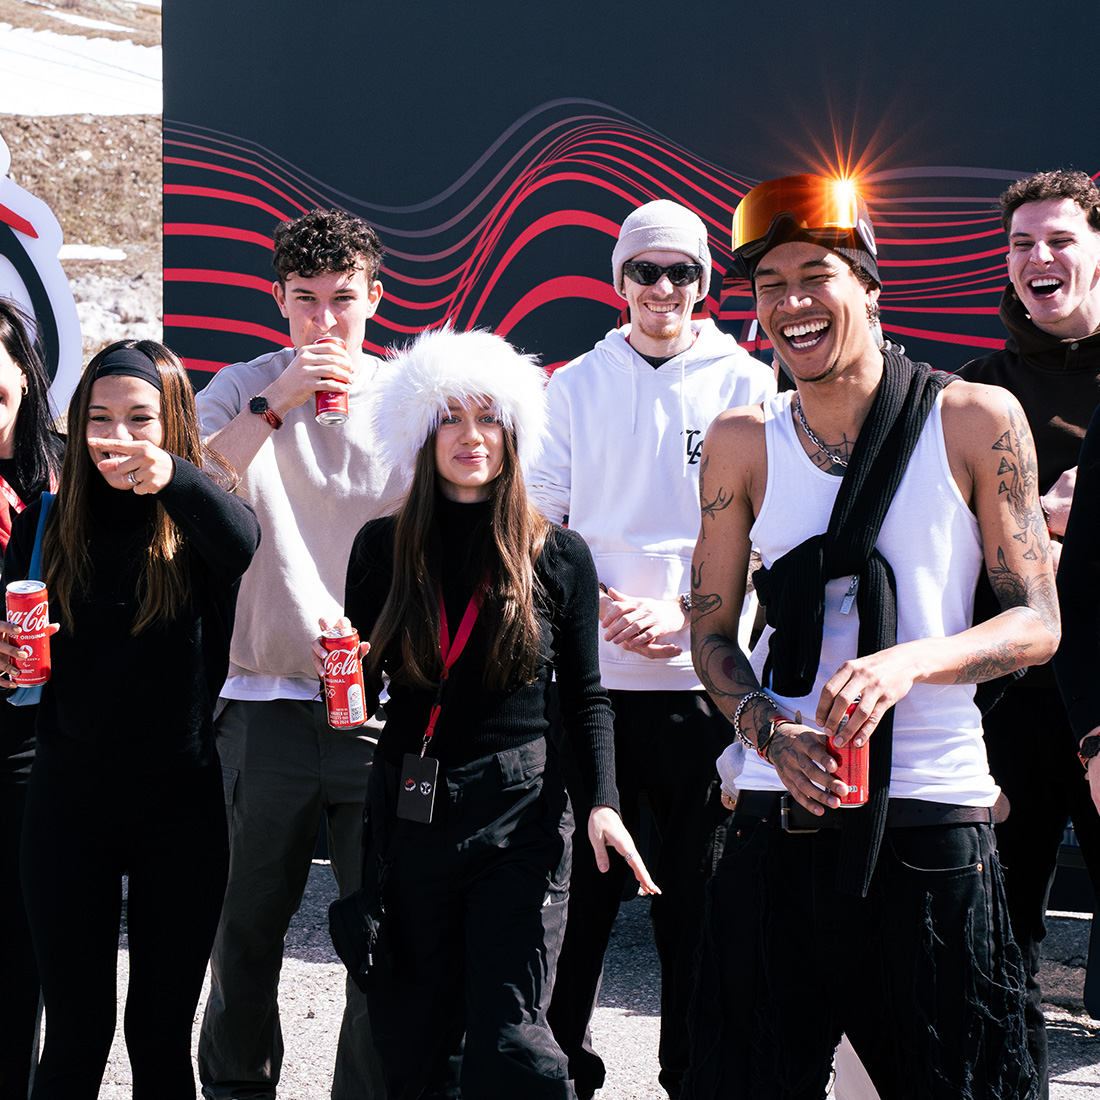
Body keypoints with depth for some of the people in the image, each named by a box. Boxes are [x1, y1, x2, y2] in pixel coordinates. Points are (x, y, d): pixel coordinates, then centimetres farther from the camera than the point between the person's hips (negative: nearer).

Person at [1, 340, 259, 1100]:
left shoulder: (200, 519, -4)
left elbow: (245, 543, -29)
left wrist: (175, 477, -49)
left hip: (181, 801, -1)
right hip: (70, 795, 1)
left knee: (163, 1035, 8)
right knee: (75, 1036, 5)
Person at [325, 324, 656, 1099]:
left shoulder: (558, 556, 2)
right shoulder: (383, 547, 6)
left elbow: (586, 697, 6)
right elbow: (359, 686, 13)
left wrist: (603, 802, -7)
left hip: (521, 811, -2)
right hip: (408, 812, 2)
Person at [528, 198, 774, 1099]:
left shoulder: (747, 386, 4)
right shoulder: (577, 385, 9)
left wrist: (683, 607, -14)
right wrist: (596, 603, -9)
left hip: (700, 678, -1)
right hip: (588, 676, 1)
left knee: (697, 890, 5)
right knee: (579, 885, 4)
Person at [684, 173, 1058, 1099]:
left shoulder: (978, 422, 1)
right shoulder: (742, 445, 7)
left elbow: (1037, 623, 1)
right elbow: (712, 633, 12)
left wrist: (909, 660, -18)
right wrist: (769, 731, -9)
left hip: (935, 822, -2)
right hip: (781, 816, 2)